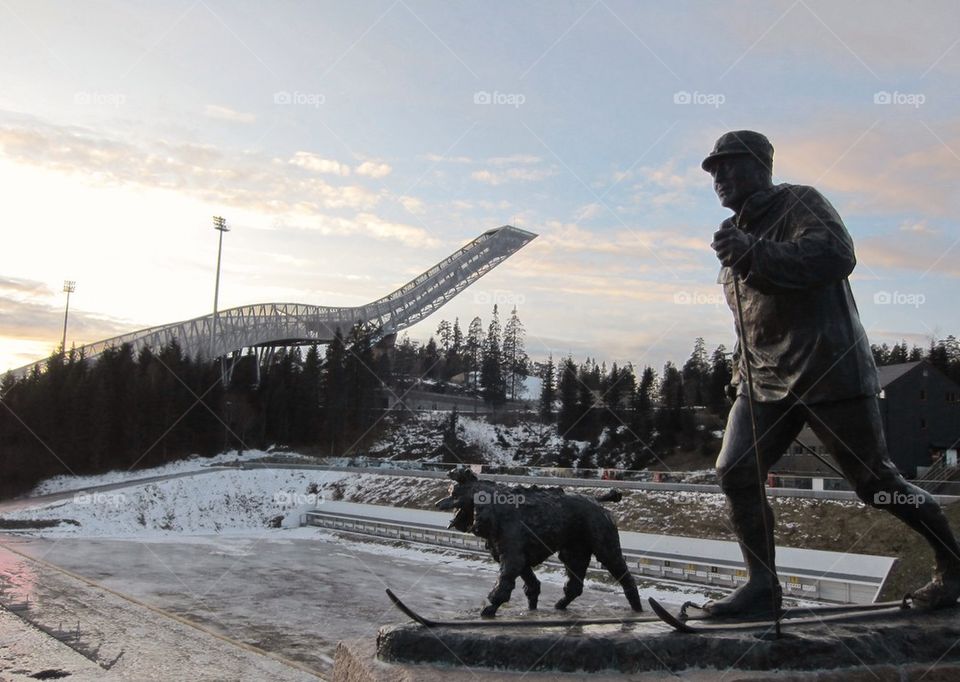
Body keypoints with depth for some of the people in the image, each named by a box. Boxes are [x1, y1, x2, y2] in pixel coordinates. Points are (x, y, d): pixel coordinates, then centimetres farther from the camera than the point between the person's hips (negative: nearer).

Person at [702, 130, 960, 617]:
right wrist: (741, 374, 20)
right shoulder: (737, 232, 19)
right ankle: (763, 586, 4)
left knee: (875, 480, 3)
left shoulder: (800, 203, -6)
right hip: (764, 380, 7)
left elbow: (837, 256, -26)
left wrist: (753, 254, -31)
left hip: (830, 372, -7)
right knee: (735, 473, -6)